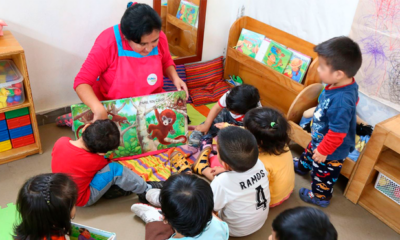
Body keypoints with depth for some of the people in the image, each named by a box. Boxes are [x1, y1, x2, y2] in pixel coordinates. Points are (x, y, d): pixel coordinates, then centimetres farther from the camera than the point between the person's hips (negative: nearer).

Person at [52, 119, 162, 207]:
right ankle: (146, 191, -1)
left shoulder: (61, 141, -18)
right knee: (115, 169, -20)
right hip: (83, 200, -7)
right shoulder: (94, 161, -31)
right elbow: (107, 163, -8)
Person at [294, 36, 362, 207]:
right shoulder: (347, 85, -16)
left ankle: (320, 197, 46)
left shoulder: (341, 101, -44)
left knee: (323, 173, 19)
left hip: (332, 150, -9)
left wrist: (323, 151, -20)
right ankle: (302, 166, 67)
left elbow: (337, 133, -36)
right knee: (310, 151, 36)